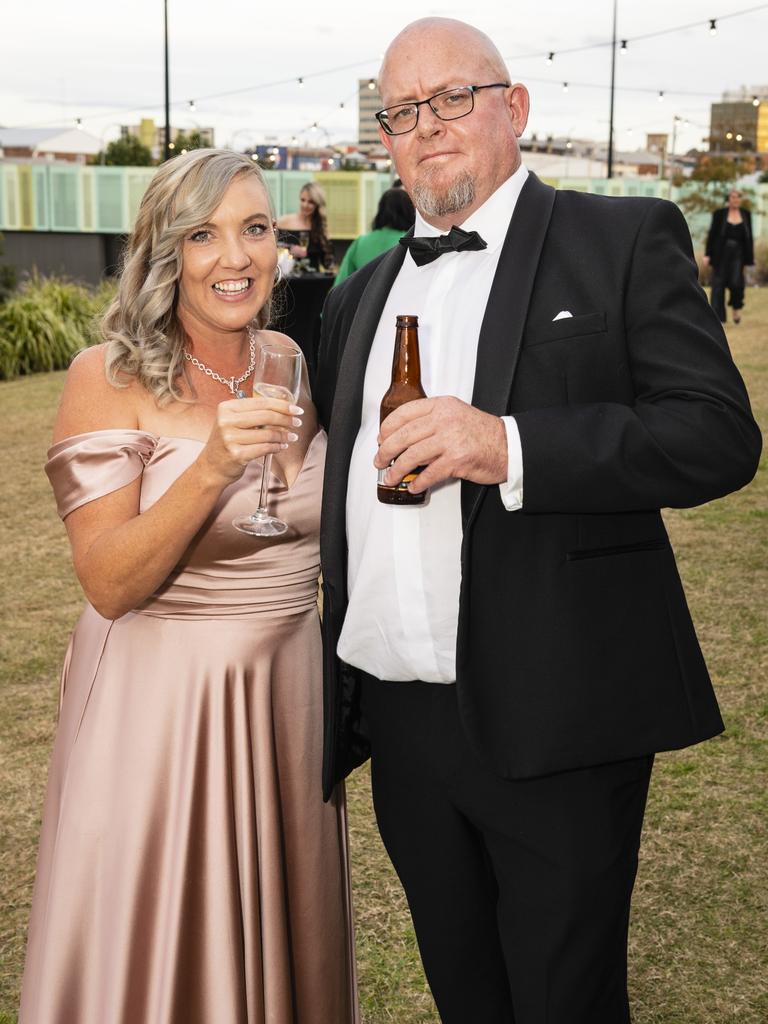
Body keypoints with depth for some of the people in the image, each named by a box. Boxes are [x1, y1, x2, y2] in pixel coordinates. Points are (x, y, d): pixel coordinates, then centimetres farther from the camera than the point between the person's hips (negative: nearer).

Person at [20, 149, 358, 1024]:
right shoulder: (108, 379, -12)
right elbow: (108, 585, -18)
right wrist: (209, 469, -29)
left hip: (287, 691, 5)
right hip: (160, 701, -5)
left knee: (279, 937, 18)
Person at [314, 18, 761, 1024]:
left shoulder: (627, 241, -2)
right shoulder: (362, 295, 16)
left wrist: (510, 447, -24)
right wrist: (333, 696, 16)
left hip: (554, 723, -5)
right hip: (399, 721, 6)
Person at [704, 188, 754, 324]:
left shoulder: (746, 214, 7)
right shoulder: (719, 214, 0)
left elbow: (749, 237, 10)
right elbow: (712, 234, 1)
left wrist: (750, 258, 6)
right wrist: (707, 254, -4)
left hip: (738, 254, 1)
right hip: (721, 254, -1)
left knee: (736, 283, -12)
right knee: (718, 285, -2)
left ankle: (736, 307, 18)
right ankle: (718, 317, 4)